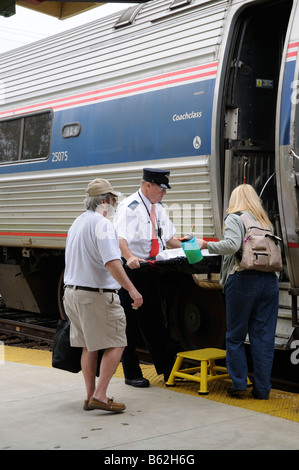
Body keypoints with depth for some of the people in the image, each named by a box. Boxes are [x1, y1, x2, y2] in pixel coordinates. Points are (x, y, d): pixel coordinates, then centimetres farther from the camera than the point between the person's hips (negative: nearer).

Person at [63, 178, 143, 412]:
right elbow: (111, 262, -25)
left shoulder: (77, 222, 15)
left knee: (89, 346, 16)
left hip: (72, 292, 9)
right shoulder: (102, 224, -15)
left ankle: (91, 396, 20)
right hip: (97, 295, -9)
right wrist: (132, 289, -24)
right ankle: (99, 396, -7)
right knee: (115, 344, -1)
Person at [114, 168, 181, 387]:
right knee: (130, 322, 1)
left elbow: (168, 238, 23)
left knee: (154, 320, 14)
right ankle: (132, 374, 11)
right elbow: (119, 238, -26)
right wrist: (130, 257, -43)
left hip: (151, 270, 7)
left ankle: (167, 368, 22)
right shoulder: (129, 206, -12)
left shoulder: (159, 208, 14)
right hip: (132, 270, -7)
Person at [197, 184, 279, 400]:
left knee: (235, 335, 8)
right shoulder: (264, 221, 20)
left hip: (243, 279, -5)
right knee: (264, 336, 6)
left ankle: (238, 383, 9)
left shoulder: (234, 218, 2)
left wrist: (206, 245, -3)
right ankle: (262, 388, 8)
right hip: (269, 279, 5)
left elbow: (232, 245, -14)